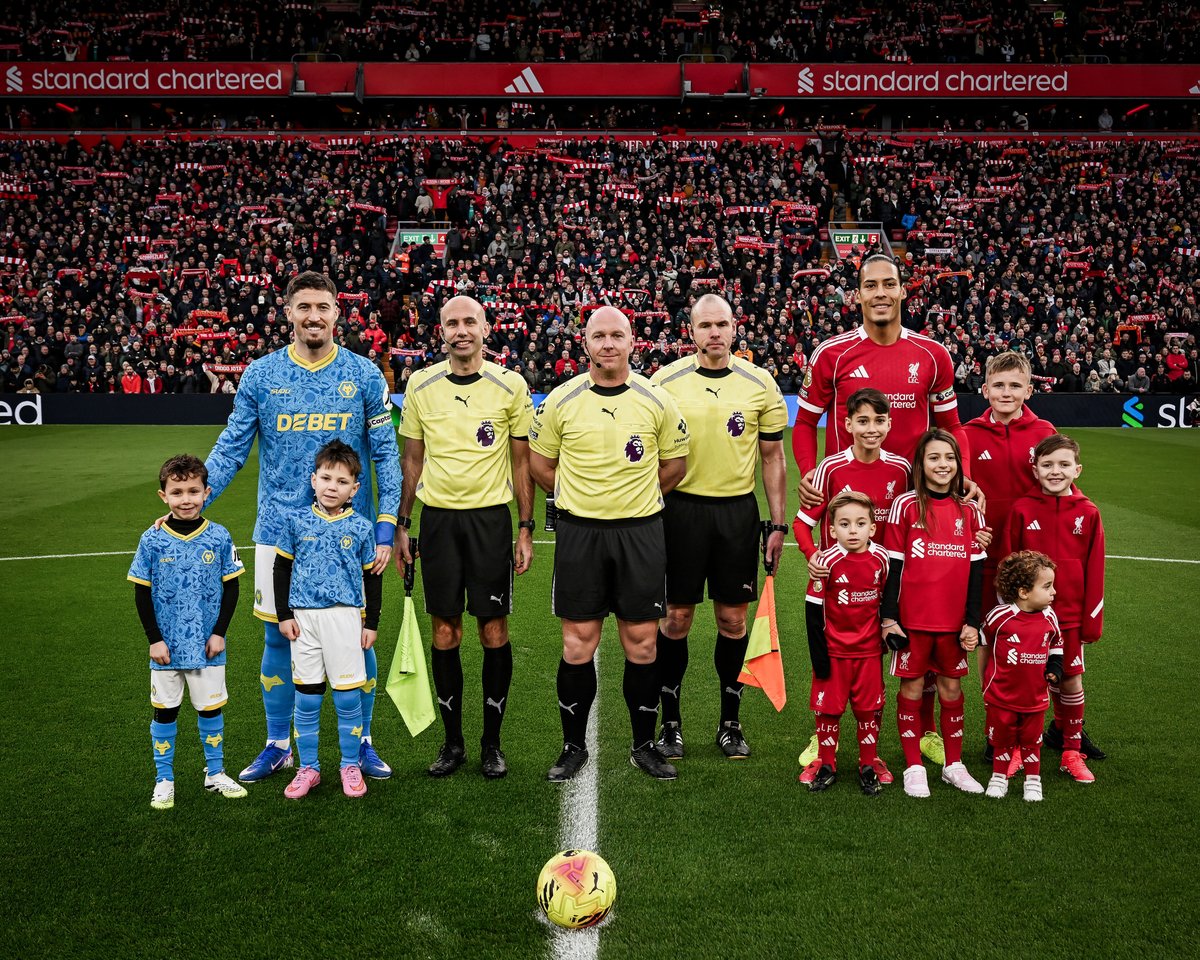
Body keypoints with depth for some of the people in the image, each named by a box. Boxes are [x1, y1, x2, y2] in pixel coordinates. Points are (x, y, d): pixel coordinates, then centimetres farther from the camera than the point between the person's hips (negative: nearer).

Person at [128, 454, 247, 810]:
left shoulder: (219, 537, -5)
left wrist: (219, 632, -4)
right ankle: (163, 781, 22)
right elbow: (142, 593, -2)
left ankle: (215, 773, 27)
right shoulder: (152, 540, -7)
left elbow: (231, 587, 2)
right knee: (165, 711, 9)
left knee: (211, 707, 11)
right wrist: (154, 639, -6)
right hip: (166, 646, 0)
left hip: (208, 646, 1)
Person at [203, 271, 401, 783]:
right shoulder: (260, 375, 2)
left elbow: (386, 454, 2)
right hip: (280, 530, 1)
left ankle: (361, 743, 23)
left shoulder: (364, 375, 0)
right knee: (278, 636, 9)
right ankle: (278, 746, 26)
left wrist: (387, 526, -5)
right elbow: (230, 450, 6)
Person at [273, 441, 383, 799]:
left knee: (348, 695, 2)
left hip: (346, 617, -1)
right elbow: (281, 569, 9)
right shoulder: (296, 521, 2)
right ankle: (308, 768, 19)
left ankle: (351, 766, 17)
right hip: (304, 617, 1)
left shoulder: (361, 527, 1)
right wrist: (284, 615, 3)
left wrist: (371, 623, 6)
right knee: (306, 696, 7)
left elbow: (373, 577, 8)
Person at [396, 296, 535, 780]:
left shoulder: (510, 386, -2)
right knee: (445, 633, 6)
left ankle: (492, 743, 16)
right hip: (438, 518, 2)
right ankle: (452, 742, 19)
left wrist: (526, 530, -1)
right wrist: (400, 526, 7)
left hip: (491, 517, -2)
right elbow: (412, 459, 10)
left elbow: (521, 462, 3)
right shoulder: (421, 385, 4)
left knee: (494, 632, 2)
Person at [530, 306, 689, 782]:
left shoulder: (657, 401, 0)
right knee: (577, 644, 4)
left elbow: (674, 464, 12)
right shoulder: (561, 401, -1)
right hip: (579, 532, 0)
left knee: (642, 644, 6)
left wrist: (638, 498, 11)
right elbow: (540, 464, 10)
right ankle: (574, 746, 19)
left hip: (641, 532, 0)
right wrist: (581, 498, 10)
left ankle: (645, 744, 21)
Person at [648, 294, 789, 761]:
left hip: (738, 509, 1)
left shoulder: (760, 384, 2)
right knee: (675, 618, 4)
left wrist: (778, 524, 4)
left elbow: (772, 458, 7)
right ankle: (670, 721, 19)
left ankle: (730, 721, 22)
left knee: (733, 619, 7)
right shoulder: (665, 380, -1)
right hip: (681, 508, -1)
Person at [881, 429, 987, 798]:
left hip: (954, 620, 3)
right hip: (912, 618, -2)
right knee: (912, 686, 6)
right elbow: (893, 566, -4)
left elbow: (976, 570, 6)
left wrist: (973, 621, 2)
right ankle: (914, 767, 16)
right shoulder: (906, 506, -5)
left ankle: (954, 764, 24)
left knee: (951, 687, 11)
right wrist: (889, 617, -7)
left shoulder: (969, 511, 3)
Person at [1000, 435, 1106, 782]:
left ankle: (1072, 751, 23)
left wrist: (1092, 619, 1)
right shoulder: (1022, 509, -5)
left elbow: (1094, 570, 2)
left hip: (1070, 614, 1)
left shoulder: (1088, 513, -2)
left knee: (1071, 680, 8)